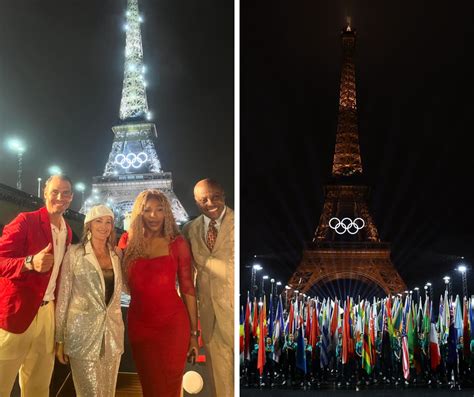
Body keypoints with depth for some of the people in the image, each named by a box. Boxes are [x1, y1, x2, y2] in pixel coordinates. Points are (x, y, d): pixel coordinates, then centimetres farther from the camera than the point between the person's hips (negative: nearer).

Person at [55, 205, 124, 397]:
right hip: (83, 334, -4)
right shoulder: (75, 253, -4)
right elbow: (63, 295, -4)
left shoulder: (116, 256, 9)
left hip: (112, 333, 5)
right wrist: (60, 338, -5)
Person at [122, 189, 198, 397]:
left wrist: (194, 333, -3)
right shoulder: (129, 242, 3)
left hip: (172, 324, -2)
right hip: (139, 324, 3)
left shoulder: (177, 243, -4)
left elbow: (187, 288, -2)